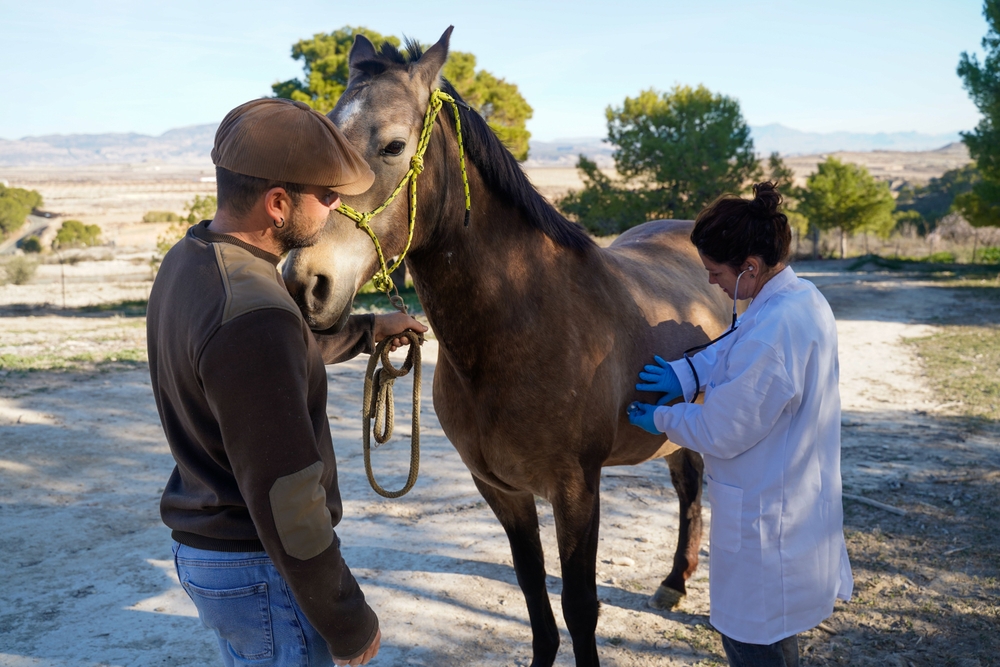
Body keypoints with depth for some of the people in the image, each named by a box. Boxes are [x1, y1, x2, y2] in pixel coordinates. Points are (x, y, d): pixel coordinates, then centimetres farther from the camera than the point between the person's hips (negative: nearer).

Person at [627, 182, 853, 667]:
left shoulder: (771, 334, -31)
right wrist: (686, 373, 0)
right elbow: (735, 345, 15)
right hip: (800, 496, 10)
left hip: (764, 514, -10)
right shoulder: (804, 298, -1)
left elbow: (720, 435, -23)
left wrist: (660, 418, -6)